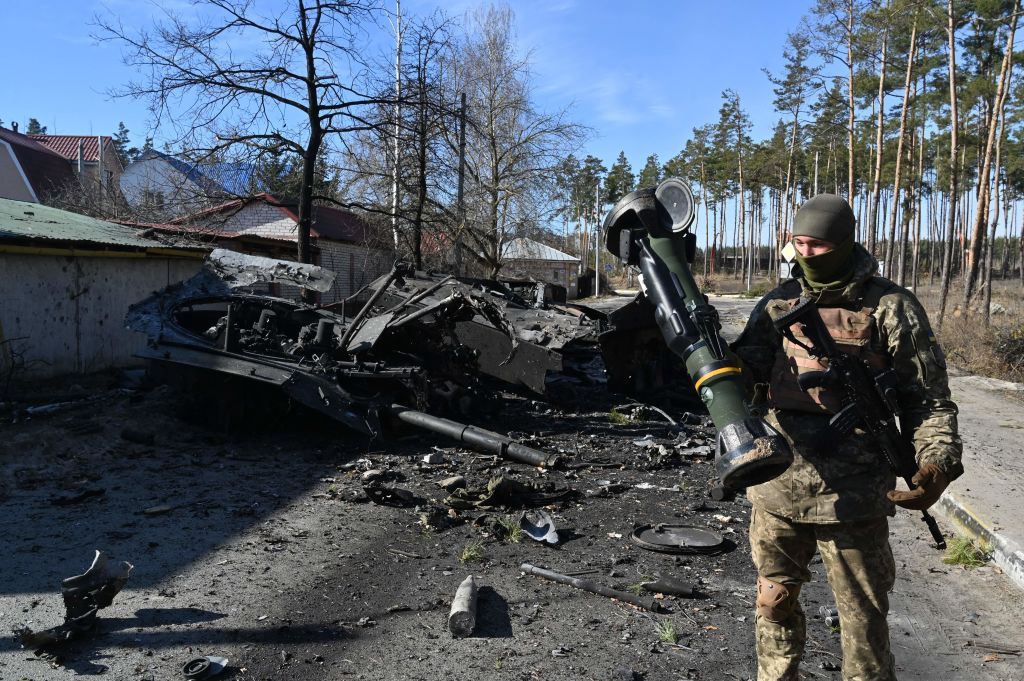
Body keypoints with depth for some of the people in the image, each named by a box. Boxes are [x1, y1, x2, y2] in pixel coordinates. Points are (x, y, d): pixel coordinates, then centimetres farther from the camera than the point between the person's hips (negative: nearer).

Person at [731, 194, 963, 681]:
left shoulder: (891, 308, -5)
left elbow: (929, 399, -3)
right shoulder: (777, 305, 5)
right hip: (777, 490, 4)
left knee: (864, 622, 10)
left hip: (852, 497, -3)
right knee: (774, 603, 19)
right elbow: (746, 380, 0)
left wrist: (937, 463, -18)